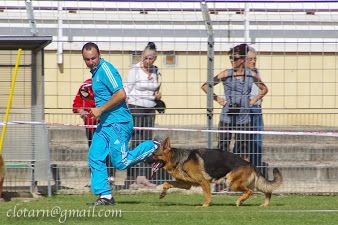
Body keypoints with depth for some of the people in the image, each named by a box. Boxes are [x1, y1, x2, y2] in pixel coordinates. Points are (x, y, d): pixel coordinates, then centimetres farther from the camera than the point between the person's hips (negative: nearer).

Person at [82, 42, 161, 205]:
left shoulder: (106, 70, -15)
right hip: (105, 123, 10)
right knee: (95, 158, 2)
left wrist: (100, 110, -16)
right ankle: (105, 195, 5)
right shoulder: (95, 71, 16)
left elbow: (121, 94, -22)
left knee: (121, 163, -10)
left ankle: (154, 148, 6)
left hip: (118, 123, -10)